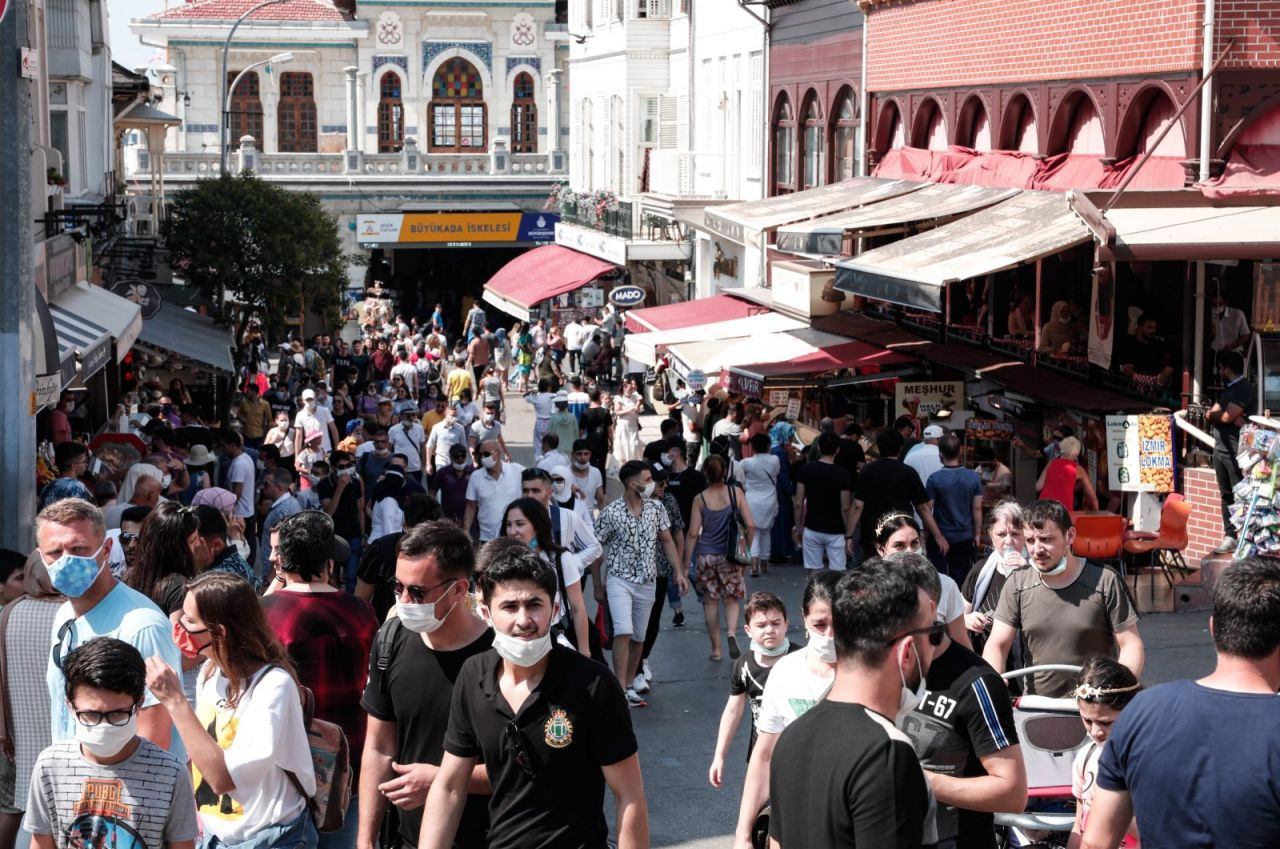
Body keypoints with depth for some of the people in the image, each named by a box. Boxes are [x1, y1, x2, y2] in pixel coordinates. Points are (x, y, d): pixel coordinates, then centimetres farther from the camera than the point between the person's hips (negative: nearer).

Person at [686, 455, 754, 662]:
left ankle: (716, 649, 14)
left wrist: (687, 565, -1)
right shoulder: (735, 493, -4)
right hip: (729, 556, 0)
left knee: (710, 601, 11)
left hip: (706, 555, 0)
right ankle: (731, 632, -16)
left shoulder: (700, 499, -5)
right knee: (731, 599, 12)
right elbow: (750, 525, -5)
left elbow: (693, 533, -6)